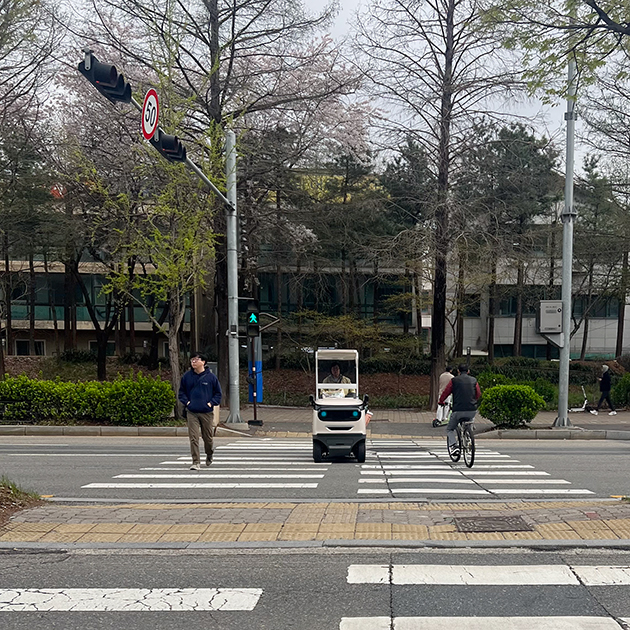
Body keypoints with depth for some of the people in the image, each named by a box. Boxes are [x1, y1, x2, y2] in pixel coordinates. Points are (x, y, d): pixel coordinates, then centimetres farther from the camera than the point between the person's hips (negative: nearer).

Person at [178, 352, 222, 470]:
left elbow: (218, 393, 8)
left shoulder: (211, 377, -1)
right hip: (192, 412, 0)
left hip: (206, 412, 0)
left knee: (208, 437, 11)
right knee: (193, 438, -9)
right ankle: (196, 462, -6)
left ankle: (209, 455, 39)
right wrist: (186, 401, 0)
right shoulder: (187, 376, 3)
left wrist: (211, 403, -4)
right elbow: (181, 392, 15)